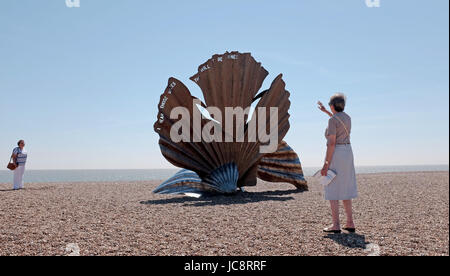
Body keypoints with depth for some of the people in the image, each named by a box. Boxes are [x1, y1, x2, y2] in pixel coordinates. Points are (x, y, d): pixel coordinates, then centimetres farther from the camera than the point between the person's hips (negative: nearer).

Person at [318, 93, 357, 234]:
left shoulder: (332, 120, -13)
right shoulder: (347, 117, 11)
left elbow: (332, 143, -19)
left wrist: (326, 164, -17)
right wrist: (325, 111, 44)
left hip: (335, 154, -8)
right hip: (348, 153, 8)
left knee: (332, 191, -2)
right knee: (345, 190, 14)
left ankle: (336, 225, 0)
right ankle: (350, 223, 16)